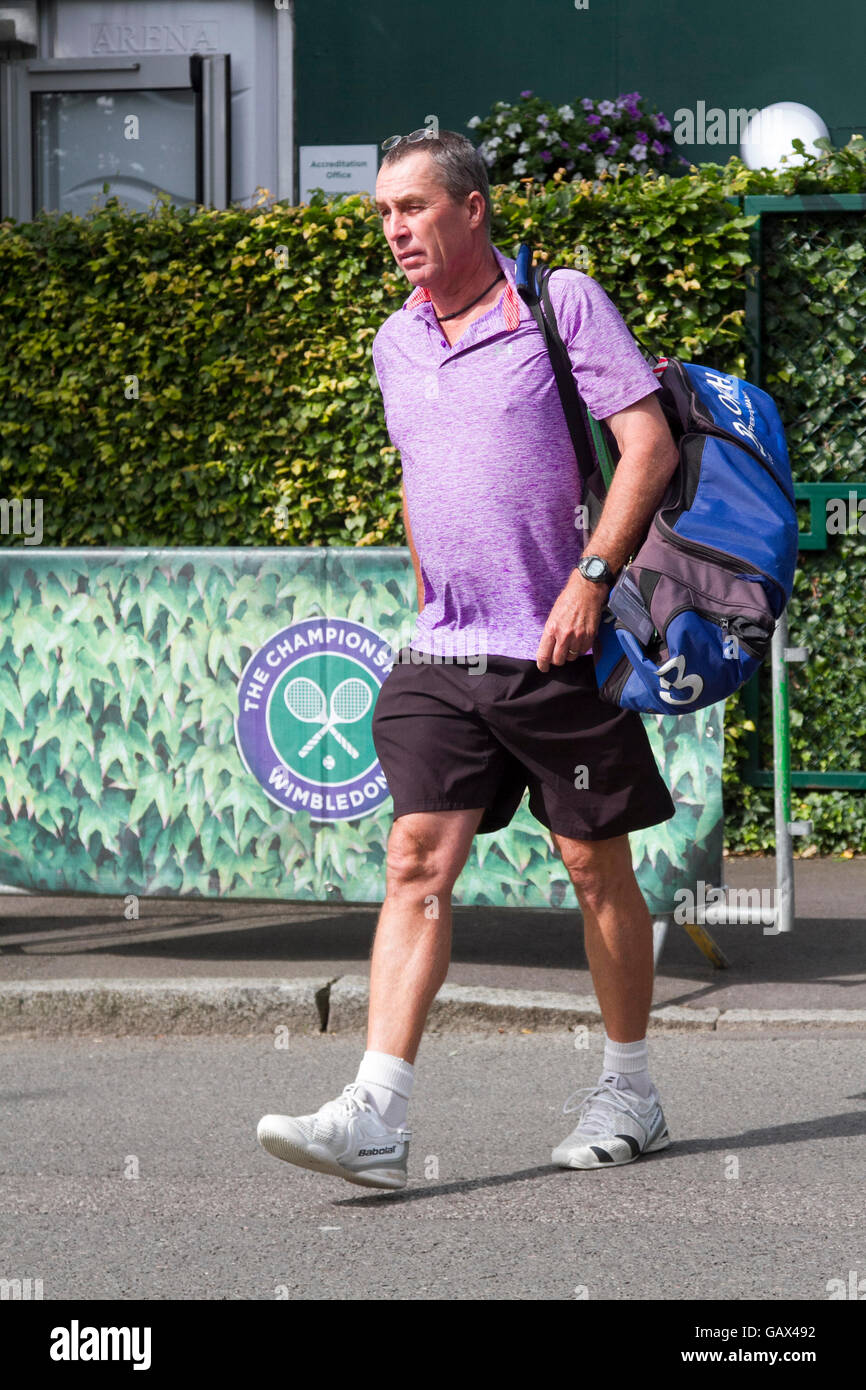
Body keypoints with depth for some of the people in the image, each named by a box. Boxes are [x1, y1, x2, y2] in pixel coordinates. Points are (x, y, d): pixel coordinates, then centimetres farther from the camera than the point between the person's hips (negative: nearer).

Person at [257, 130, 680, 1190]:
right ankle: (376, 1119, -16)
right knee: (416, 861, -8)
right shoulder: (395, 344, 14)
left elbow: (649, 442, -9)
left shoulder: (561, 302, -4)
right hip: (443, 657, 5)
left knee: (596, 867, 5)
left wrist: (591, 574, -17)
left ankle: (629, 1092, 21)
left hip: (558, 649, -4)